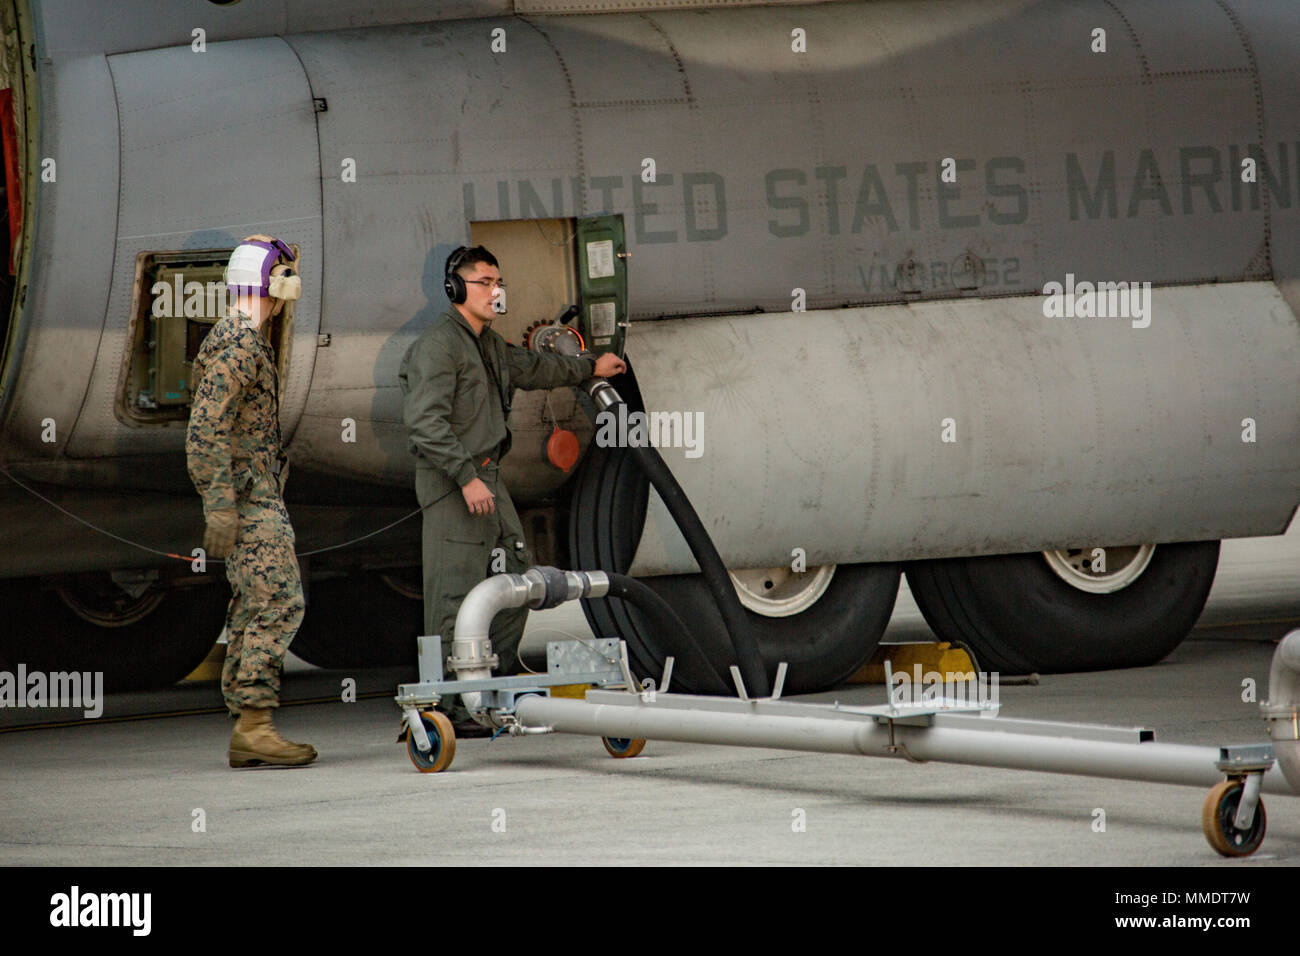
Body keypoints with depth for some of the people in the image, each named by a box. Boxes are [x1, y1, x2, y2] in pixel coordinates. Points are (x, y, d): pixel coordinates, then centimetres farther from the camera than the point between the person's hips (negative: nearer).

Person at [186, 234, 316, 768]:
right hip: (247, 498, -11)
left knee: (254, 611, 8)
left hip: (256, 498, 11)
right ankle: (254, 726, -17)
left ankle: (246, 734, 7)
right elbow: (205, 430, -22)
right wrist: (220, 508, -26)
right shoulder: (239, 345, -14)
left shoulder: (245, 342, 19)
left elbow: (217, 430, 25)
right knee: (278, 603, -14)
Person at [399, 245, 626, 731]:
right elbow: (426, 421, -21)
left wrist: (589, 366, 50)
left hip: (487, 477, 10)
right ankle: (446, 705, -11)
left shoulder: (488, 343, 18)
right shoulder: (438, 344, -13)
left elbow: (531, 368, 39)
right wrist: (466, 477, -25)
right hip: (451, 486, -10)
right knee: (455, 593, -11)